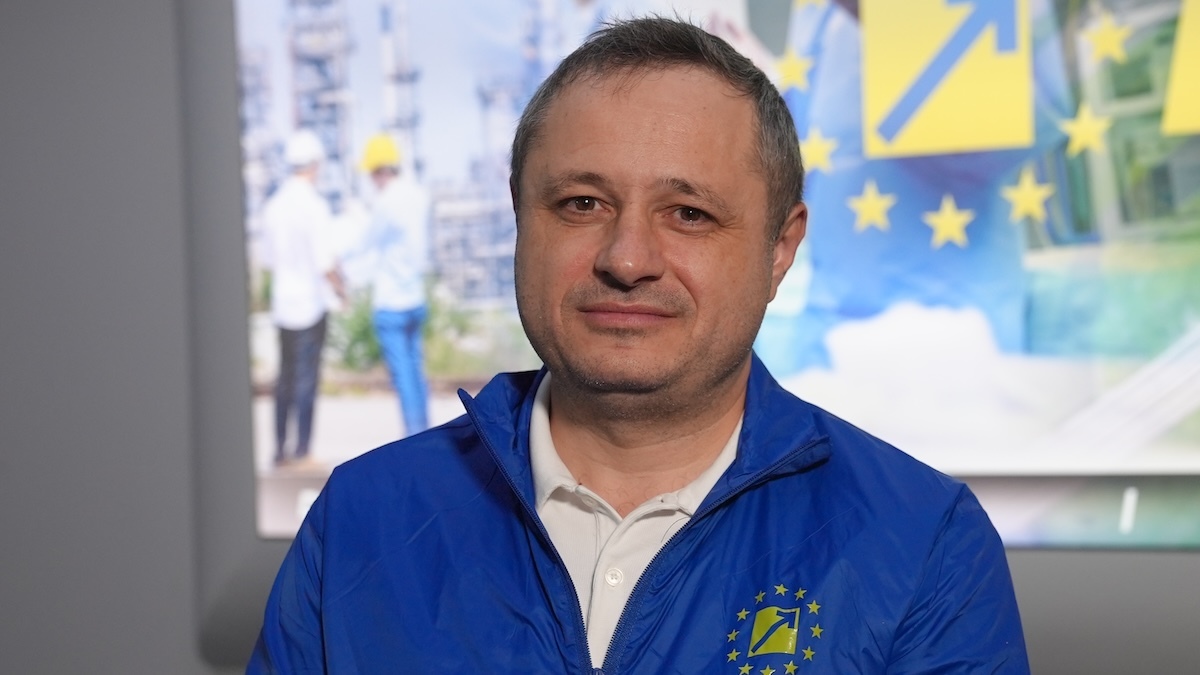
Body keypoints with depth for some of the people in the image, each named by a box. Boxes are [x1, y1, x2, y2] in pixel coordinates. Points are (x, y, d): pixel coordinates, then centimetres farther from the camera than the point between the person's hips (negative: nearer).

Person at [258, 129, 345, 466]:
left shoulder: (273, 205, 5)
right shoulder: (313, 205, -16)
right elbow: (325, 261, -17)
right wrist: (339, 287, 0)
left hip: (282, 301, 7)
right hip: (312, 302, -7)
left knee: (286, 376, 13)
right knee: (307, 378, -1)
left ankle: (281, 448, 16)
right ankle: (302, 449, 0)